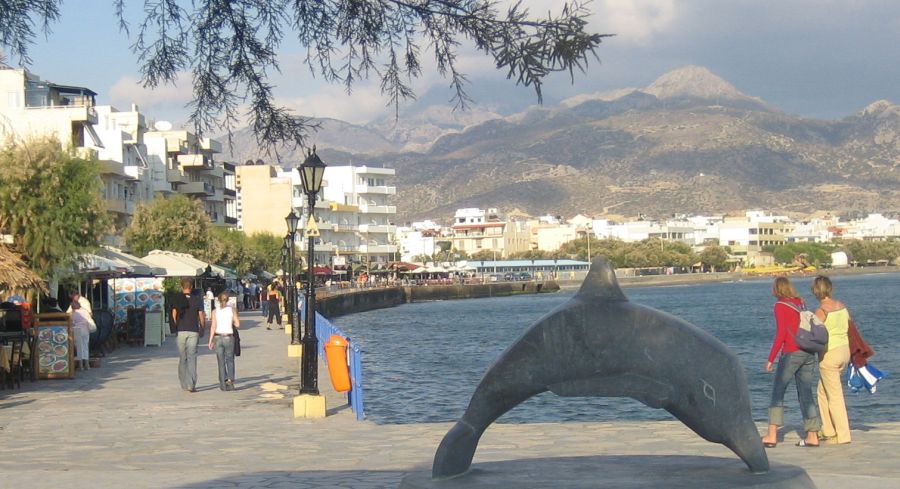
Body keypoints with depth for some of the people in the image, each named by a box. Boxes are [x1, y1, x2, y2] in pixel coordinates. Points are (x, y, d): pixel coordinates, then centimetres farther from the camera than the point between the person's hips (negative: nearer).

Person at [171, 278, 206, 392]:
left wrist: (175, 327, 9)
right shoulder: (197, 299, 2)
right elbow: (201, 315, 0)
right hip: (193, 331, -1)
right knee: (192, 357, -3)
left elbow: (174, 314, -3)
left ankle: (184, 384, 14)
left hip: (181, 331, 1)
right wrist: (202, 327, 15)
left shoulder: (177, 299, 3)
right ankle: (191, 384, -14)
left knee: (182, 358, 10)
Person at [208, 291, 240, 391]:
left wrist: (210, 341, -1)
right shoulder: (232, 309, -2)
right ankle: (230, 378, -5)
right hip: (229, 337, -1)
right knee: (230, 360, 14)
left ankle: (223, 384, 7)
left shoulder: (215, 311, -1)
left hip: (218, 338, 1)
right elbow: (237, 324, -3)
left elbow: (213, 327, -5)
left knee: (221, 362, 8)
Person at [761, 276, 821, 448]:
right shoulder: (801, 302, 12)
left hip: (791, 352, -6)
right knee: (806, 393, 9)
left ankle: (772, 435, -4)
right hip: (808, 352, 6)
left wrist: (770, 358, -9)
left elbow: (781, 334, -12)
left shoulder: (780, 305, -7)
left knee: (777, 392, 0)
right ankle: (812, 436, 6)